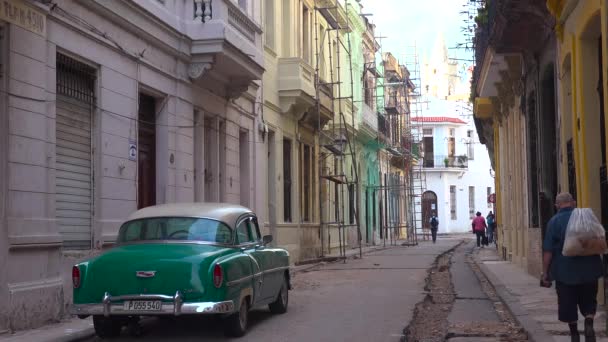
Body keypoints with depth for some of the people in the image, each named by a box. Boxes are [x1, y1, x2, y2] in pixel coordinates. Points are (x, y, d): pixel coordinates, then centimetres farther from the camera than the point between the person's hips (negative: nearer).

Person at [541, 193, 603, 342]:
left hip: (565, 270, -3)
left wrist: (545, 272, -5)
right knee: (589, 300, 14)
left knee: (568, 303, 9)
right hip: (588, 269, 3)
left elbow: (548, 250, -11)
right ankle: (589, 324, -7)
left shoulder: (554, 221, -7)